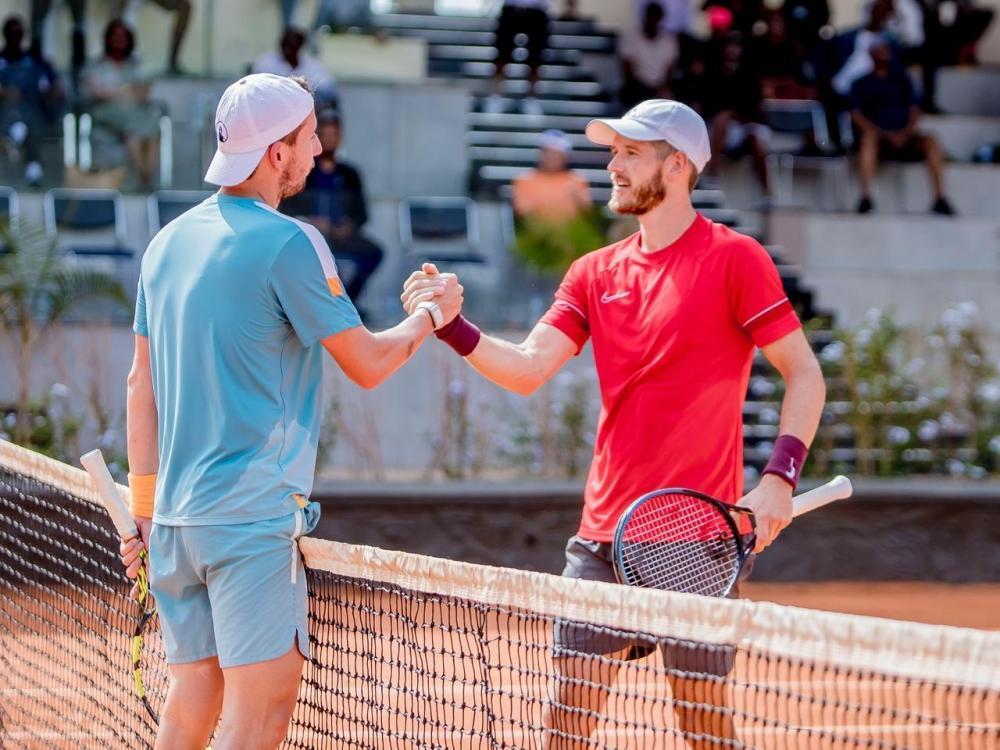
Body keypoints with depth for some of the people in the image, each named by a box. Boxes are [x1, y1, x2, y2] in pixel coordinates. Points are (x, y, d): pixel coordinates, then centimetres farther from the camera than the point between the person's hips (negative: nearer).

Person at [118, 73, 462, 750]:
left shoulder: (169, 242, 12)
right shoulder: (287, 243, -11)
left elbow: (142, 383, 15)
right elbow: (367, 364, -5)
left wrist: (145, 509, 20)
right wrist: (431, 314, 14)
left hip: (176, 516, 8)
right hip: (253, 516, -8)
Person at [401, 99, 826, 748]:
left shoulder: (735, 258, -4)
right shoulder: (595, 273, 12)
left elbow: (805, 374, -5)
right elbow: (528, 369, 3)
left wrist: (779, 478, -16)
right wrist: (452, 327, -13)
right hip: (605, 533, 5)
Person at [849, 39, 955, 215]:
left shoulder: (901, 79, 23)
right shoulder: (861, 84, 16)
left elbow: (914, 110, 12)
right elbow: (857, 116, 1)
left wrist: (906, 132, -11)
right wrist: (886, 135, -13)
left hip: (903, 139, 2)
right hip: (878, 138, -2)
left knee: (929, 141, -29)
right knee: (868, 137, -38)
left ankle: (940, 199, -35)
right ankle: (866, 198, -47)